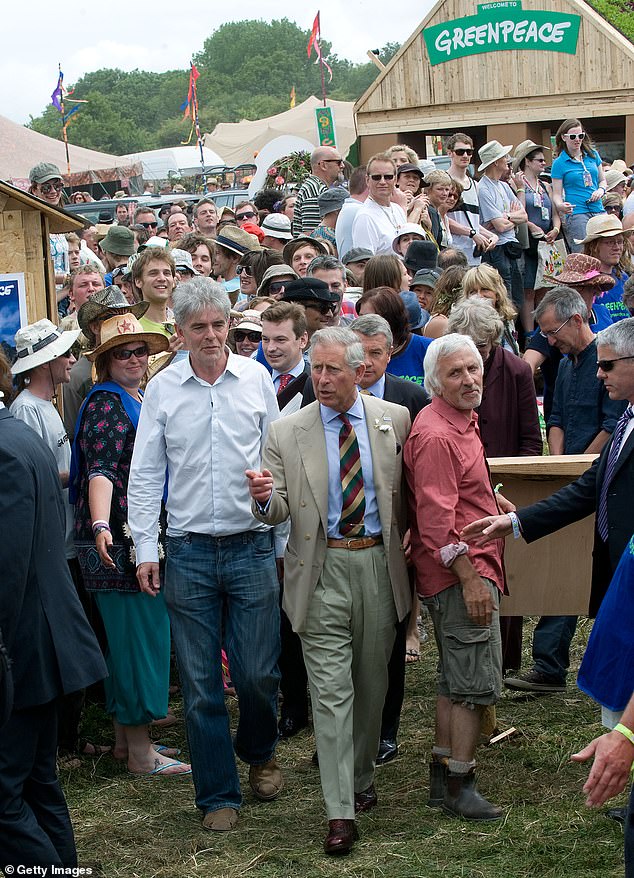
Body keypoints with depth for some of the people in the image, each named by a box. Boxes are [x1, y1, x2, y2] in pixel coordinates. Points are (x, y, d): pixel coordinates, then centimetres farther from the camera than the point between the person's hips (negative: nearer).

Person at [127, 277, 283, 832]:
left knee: (258, 672, 2)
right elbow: (145, 475, 5)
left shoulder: (256, 379, 3)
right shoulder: (162, 389, 2)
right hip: (188, 552, 0)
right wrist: (145, 549, 0)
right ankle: (219, 795, 17)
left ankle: (259, 751, 33)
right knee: (201, 682, 4)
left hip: (251, 547, 0)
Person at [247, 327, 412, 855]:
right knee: (331, 691, -4)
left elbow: (410, 488, 14)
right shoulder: (287, 434, -1)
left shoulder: (395, 420, 3)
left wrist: (409, 537, 7)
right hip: (322, 570, -2)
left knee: (372, 683, 14)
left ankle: (362, 779, 35)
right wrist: (265, 497, -24)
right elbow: (279, 512, -4)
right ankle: (341, 813, -2)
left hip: (380, 563, 2)